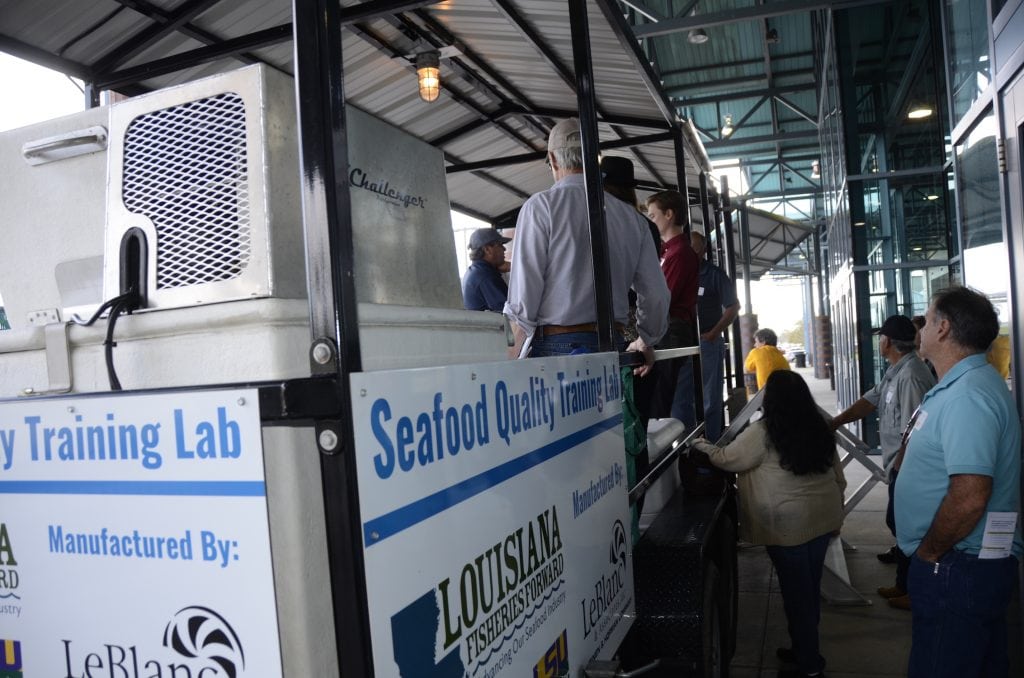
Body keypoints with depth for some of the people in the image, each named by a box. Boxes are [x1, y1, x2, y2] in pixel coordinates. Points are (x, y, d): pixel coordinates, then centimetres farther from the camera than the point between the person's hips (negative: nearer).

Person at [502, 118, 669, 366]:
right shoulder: (631, 216, 10)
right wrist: (645, 343, 29)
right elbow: (656, 294, 11)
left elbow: (524, 295, -9)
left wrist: (515, 356, 0)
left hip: (557, 347, -4)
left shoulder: (540, 206, -3)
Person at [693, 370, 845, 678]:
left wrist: (703, 446, 12)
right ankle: (805, 649, 33)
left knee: (796, 591, 6)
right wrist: (836, 513, 23)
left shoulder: (763, 432, -16)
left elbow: (726, 459, -6)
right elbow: (838, 477, 11)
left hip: (790, 525, -7)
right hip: (822, 518, 7)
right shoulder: (820, 428, 4)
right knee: (810, 588, 18)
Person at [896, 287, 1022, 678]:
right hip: (975, 563, 10)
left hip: (957, 570, -10)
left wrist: (929, 551, -18)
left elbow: (969, 497, -31)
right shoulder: (960, 386, 10)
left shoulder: (967, 396, -24)